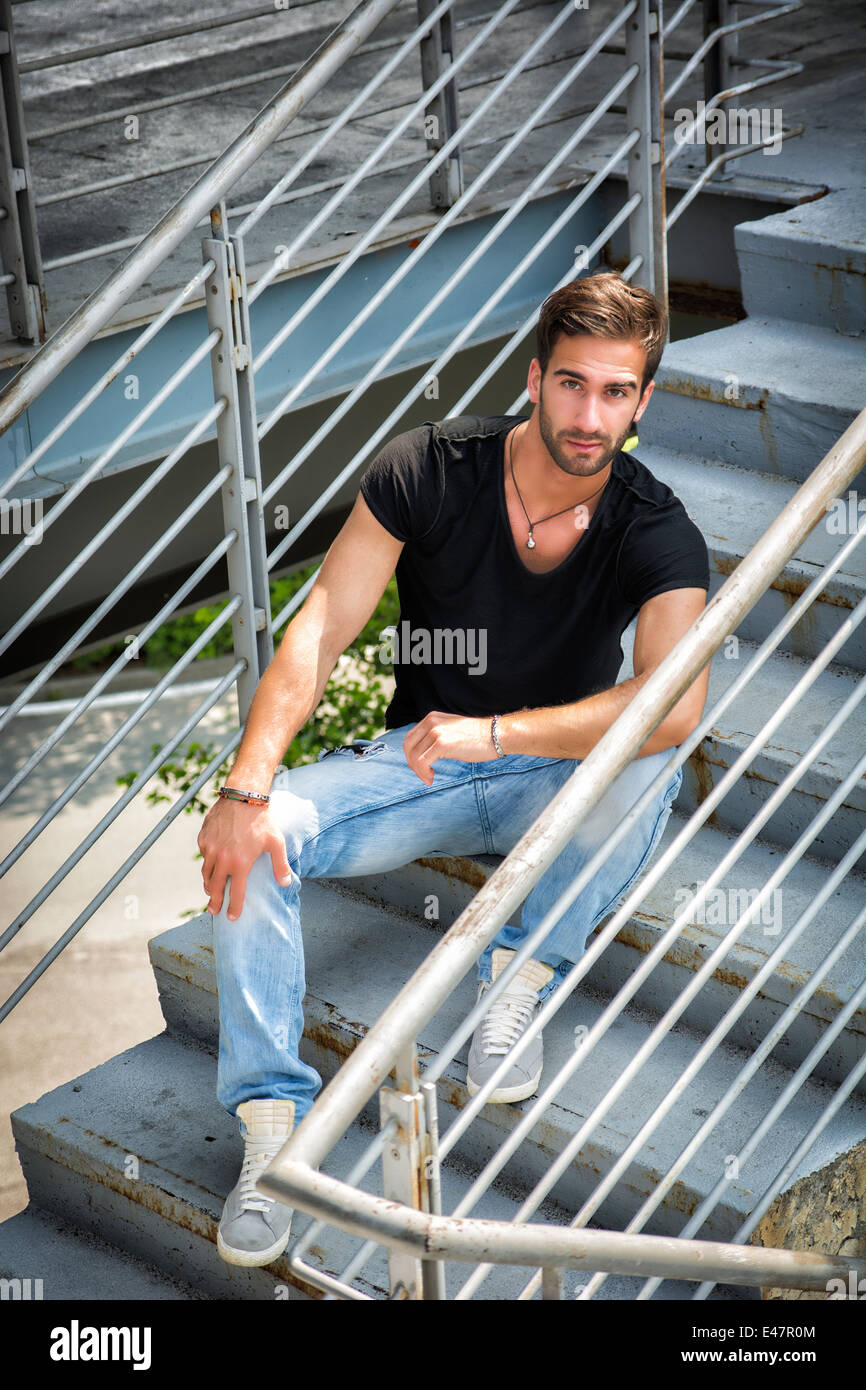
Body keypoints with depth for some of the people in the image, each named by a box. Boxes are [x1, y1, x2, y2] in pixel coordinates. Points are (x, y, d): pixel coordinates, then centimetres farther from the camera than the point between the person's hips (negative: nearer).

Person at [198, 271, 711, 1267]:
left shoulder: (656, 532, -16)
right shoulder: (431, 470, -14)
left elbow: (676, 704, -34)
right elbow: (318, 634, -18)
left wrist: (494, 733, -40)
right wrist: (247, 788, -30)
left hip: (558, 777, -1)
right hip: (419, 760, 1)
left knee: (649, 759, -35)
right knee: (251, 836, -24)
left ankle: (521, 975, -18)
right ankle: (271, 1118, -19)